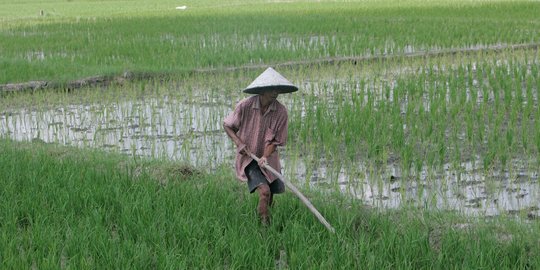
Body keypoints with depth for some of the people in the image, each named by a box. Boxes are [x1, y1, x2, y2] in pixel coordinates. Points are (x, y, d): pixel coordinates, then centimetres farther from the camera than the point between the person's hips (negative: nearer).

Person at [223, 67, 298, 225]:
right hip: (248, 158, -3)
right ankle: (264, 224, -8)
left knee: (272, 193, 14)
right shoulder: (245, 106, -17)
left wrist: (265, 156, -22)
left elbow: (276, 141, -6)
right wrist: (238, 142, -15)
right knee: (264, 191, -21)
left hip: (268, 159, 3)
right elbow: (227, 125, -1)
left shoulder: (281, 112, -13)